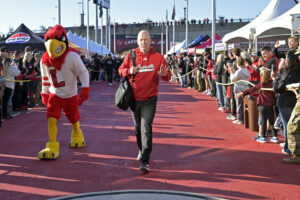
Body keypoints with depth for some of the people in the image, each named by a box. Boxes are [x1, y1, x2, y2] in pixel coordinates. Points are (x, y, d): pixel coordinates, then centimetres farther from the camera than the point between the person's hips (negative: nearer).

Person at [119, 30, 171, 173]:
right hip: (134, 98, 3)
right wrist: (129, 71, -14)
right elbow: (121, 70, 8)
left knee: (146, 127, -12)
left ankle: (145, 161, -12)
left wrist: (164, 74, -21)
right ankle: (141, 150, 40)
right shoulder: (131, 56, 1)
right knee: (138, 127, 16)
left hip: (150, 99, -3)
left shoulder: (158, 57, -3)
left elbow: (168, 76, 3)